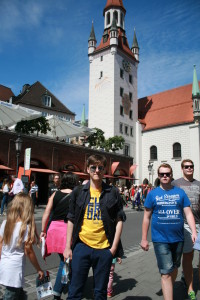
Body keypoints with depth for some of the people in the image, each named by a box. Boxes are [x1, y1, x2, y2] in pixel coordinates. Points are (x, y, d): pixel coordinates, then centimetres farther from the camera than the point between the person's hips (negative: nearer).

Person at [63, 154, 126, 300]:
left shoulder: (113, 192, -1)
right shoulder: (78, 192, 2)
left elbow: (119, 220, 1)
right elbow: (71, 221, 7)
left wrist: (114, 247, -4)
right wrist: (68, 247, 4)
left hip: (104, 249, 0)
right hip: (82, 246, 1)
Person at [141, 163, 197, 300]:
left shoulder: (180, 192, 1)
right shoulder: (152, 194, -3)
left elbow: (188, 213, 1)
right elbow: (147, 217, 1)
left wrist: (194, 232, -12)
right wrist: (144, 239, 1)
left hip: (178, 238, 3)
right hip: (161, 239, -3)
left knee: (174, 268, 21)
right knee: (166, 273, -2)